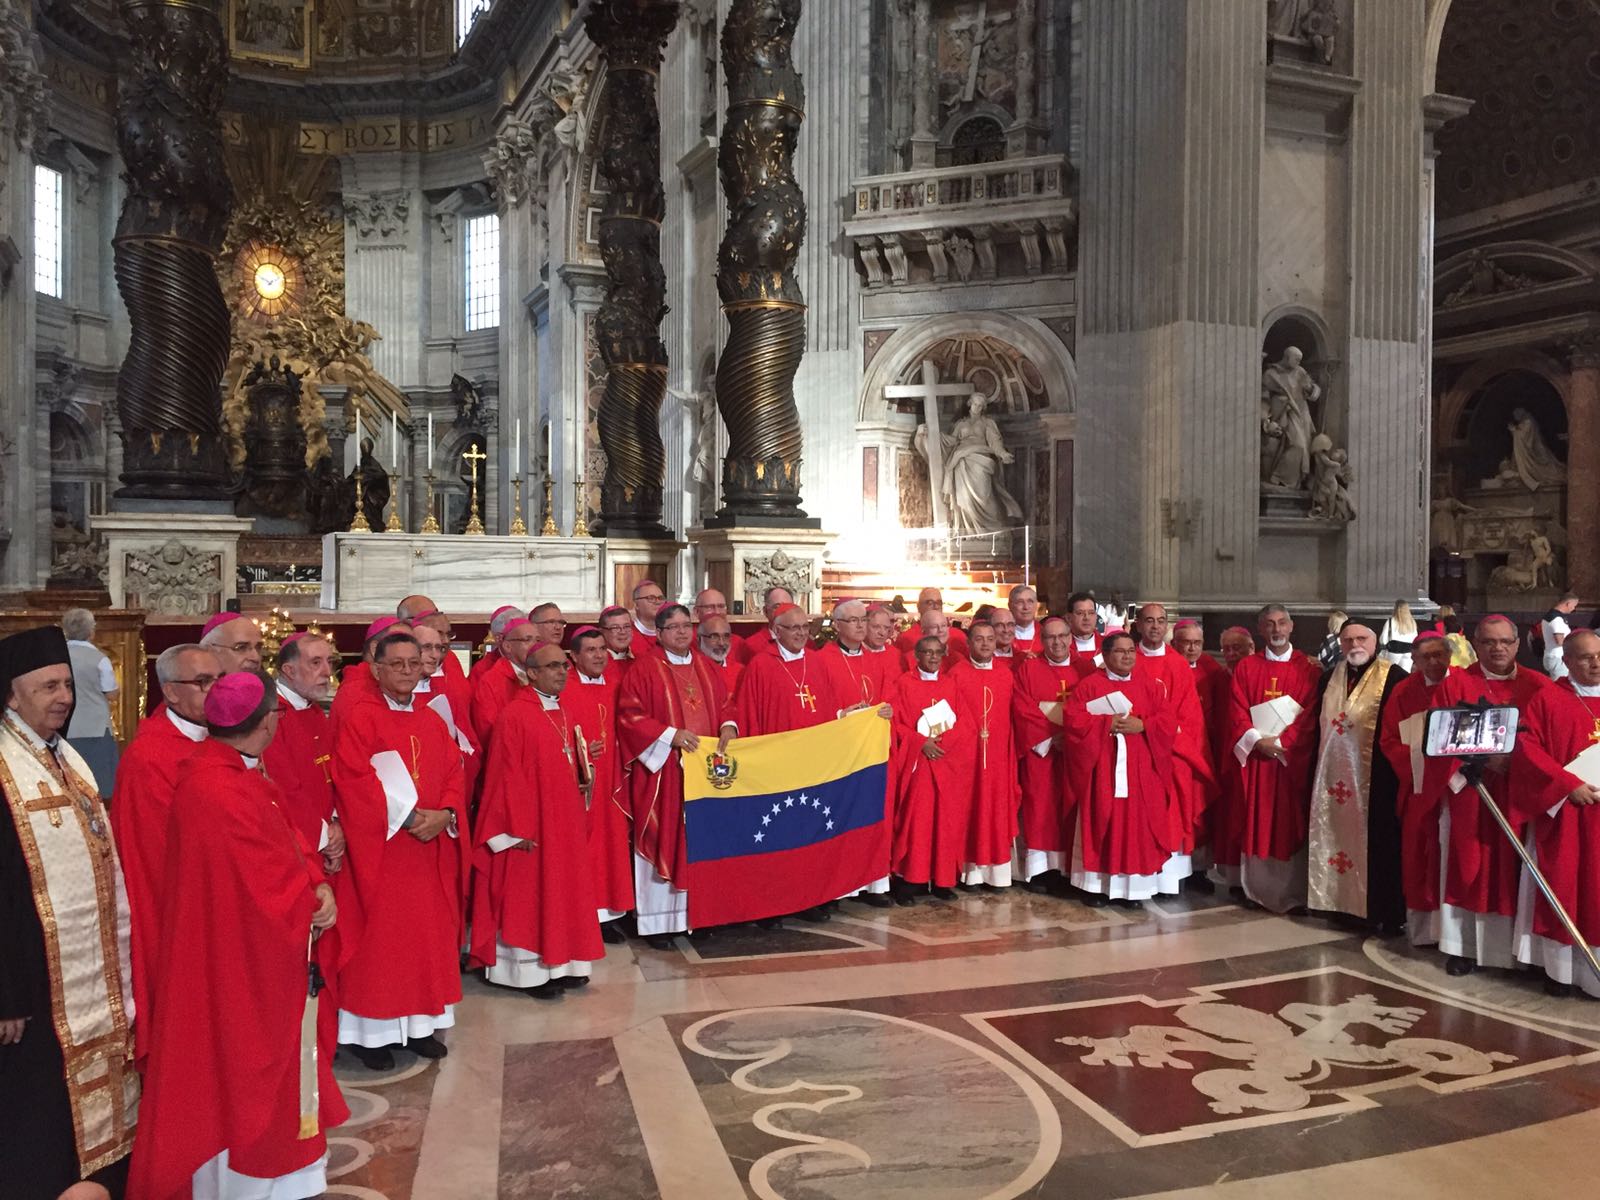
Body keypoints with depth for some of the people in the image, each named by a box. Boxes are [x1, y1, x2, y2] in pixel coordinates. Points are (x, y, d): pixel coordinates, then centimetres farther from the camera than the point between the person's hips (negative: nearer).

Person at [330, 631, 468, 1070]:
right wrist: (406, 816, -19)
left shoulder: (433, 721, 11)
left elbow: (454, 775, 7)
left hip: (431, 849, 6)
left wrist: (445, 814, -11)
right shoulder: (360, 719, -7)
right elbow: (355, 784, -15)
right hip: (379, 849, -6)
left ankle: (418, 1023, 21)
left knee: (428, 934, 10)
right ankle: (370, 1030, 13)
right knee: (378, 938, 2)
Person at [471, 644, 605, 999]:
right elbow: (507, 777, -16)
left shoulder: (564, 717, 10)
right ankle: (533, 971, 11)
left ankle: (561, 963, 23)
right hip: (532, 826, -8)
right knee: (530, 895, 2)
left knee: (564, 892, 13)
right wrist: (517, 829, -18)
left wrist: (580, 817, 14)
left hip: (565, 824, 8)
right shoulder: (514, 716, -14)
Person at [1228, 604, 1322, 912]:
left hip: (1292, 758, -1)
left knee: (1289, 823, 1)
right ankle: (1257, 889, 10)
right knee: (1256, 822, 3)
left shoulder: (1308, 668, 3)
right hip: (1254, 756, 2)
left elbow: (1310, 716, -4)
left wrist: (1280, 742, -15)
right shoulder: (1246, 667, 8)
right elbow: (1237, 712, 1)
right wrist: (1257, 741, -14)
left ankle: (1290, 893, 8)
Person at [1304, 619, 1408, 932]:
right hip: (1332, 775, 6)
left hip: (1374, 777, -6)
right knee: (1336, 834, 9)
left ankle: (1386, 913, 8)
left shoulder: (1394, 677, -4)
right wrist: (1315, 772, 15)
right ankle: (1340, 901, 19)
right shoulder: (1330, 679, 14)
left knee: (1376, 843, -1)